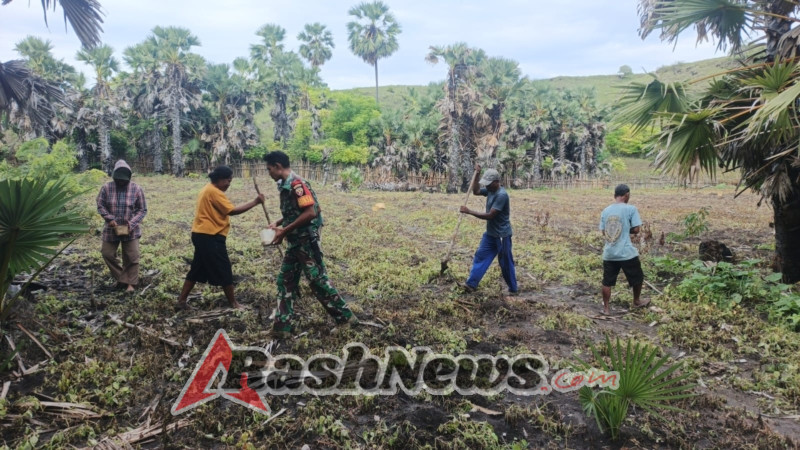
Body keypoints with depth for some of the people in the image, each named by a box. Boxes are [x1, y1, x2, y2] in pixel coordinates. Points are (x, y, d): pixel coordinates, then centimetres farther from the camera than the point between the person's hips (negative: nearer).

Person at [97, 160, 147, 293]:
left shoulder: (137, 189, -8)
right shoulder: (106, 188, -6)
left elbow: (142, 210, -5)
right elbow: (100, 206, 0)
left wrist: (132, 224, -16)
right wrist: (110, 219, -16)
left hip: (130, 230, -2)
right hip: (111, 229, 2)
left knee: (131, 257, -1)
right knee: (107, 253, 8)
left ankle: (130, 283, 11)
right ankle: (121, 277, 26)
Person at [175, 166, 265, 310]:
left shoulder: (207, 190, 16)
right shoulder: (214, 192, -16)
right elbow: (232, 211, -19)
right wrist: (255, 202, -18)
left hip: (201, 235, 10)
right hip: (210, 237, -10)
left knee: (197, 269, 15)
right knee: (224, 270, 1)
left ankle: (181, 301, 18)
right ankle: (233, 303, 11)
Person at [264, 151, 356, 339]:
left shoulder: (296, 184, -18)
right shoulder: (285, 185, 11)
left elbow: (310, 212, -25)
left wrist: (284, 231, -19)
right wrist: (278, 223, 8)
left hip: (307, 241, -10)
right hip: (295, 242, 10)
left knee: (318, 279, -2)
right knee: (285, 280, 9)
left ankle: (344, 316, 13)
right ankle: (282, 326, 14)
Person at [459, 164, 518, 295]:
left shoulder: (501, 195, -25)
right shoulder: (490, 190, 3)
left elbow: (489, 215, -27)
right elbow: (476, 191, 17)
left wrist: (469, 211, -26)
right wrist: (477, 174, 4)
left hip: (502, 235, -9)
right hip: (490, 233, 9)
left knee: (505, 263, 3)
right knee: (480, 256, 6)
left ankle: (513, 289, 18)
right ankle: (471, 284, 10)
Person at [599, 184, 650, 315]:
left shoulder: (605, 211, 6)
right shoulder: (631, 209, -7)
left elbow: (603, 232, 9)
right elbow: (636, 229, -6)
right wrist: (627, 230, 12)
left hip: (608, 254, 4)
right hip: (627, 253, -4)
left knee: (607, 282, 12)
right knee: (637, 278, 20)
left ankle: (606, 308, 15)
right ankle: (636, 302, 36)